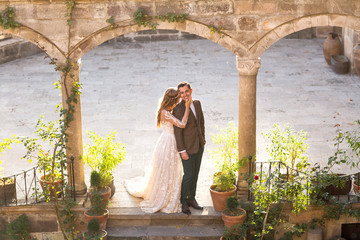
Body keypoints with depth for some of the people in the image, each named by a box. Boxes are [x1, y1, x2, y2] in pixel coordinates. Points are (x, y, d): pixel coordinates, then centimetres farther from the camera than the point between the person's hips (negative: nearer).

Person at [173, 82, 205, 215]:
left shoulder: (197, 103, 1)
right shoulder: (179, 109, -20)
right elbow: (177, 131, -19)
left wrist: (203, 139, 12)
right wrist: (182, 151, -18)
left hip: (199, 145, 7)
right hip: (187, 147, -7)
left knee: (195, 173, 15)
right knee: (189, 175, 1)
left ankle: (191, 198, 30)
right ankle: (183, 201, 19)